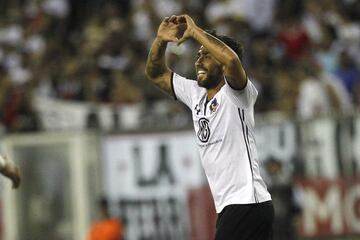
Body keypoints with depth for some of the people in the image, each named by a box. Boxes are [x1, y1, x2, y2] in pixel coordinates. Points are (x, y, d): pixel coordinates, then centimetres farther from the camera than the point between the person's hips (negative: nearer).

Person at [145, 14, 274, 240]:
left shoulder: (235, 94, -9)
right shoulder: (196, 94, 14)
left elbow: (232, 59, -31)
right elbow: (156, 73, 23)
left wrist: (196, 31, -18)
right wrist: (160, 40, 4)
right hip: (228, 206, 9)